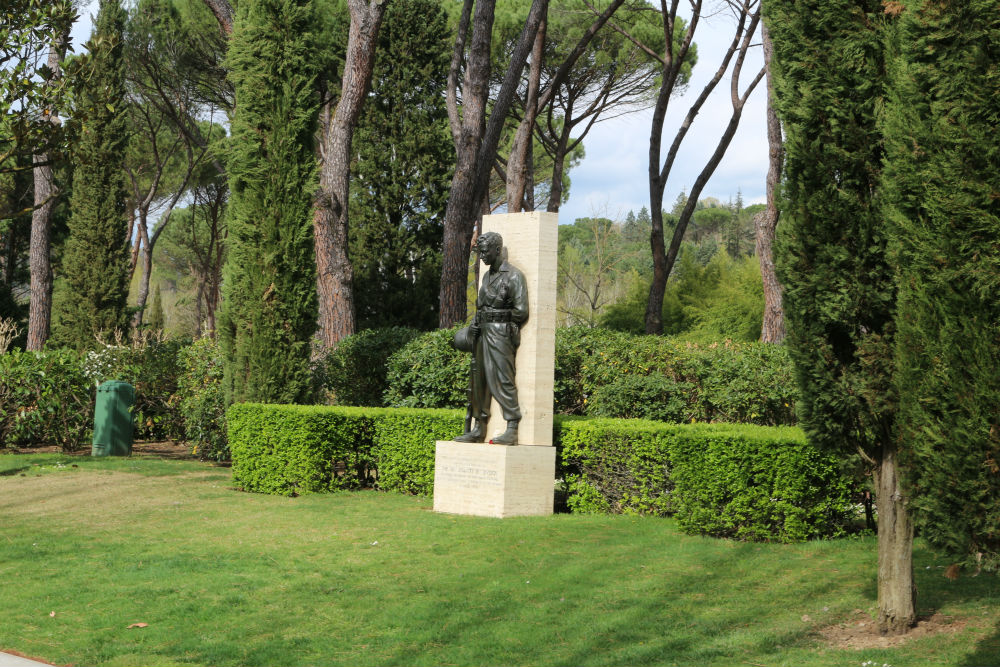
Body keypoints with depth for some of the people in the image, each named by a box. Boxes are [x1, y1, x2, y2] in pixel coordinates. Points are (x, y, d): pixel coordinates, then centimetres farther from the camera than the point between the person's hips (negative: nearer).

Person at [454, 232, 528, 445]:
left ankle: (512, 431, -15)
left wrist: (503, 323, -4)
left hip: (500, 335, -9)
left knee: (503, 381, -14)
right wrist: (474, 326, 11)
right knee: (479, 381, 9)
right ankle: (478, 430, 15)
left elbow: (521, 311, -14)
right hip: (483, 334, 9)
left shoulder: (513, 276, -9)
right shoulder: (487, 276, 18)